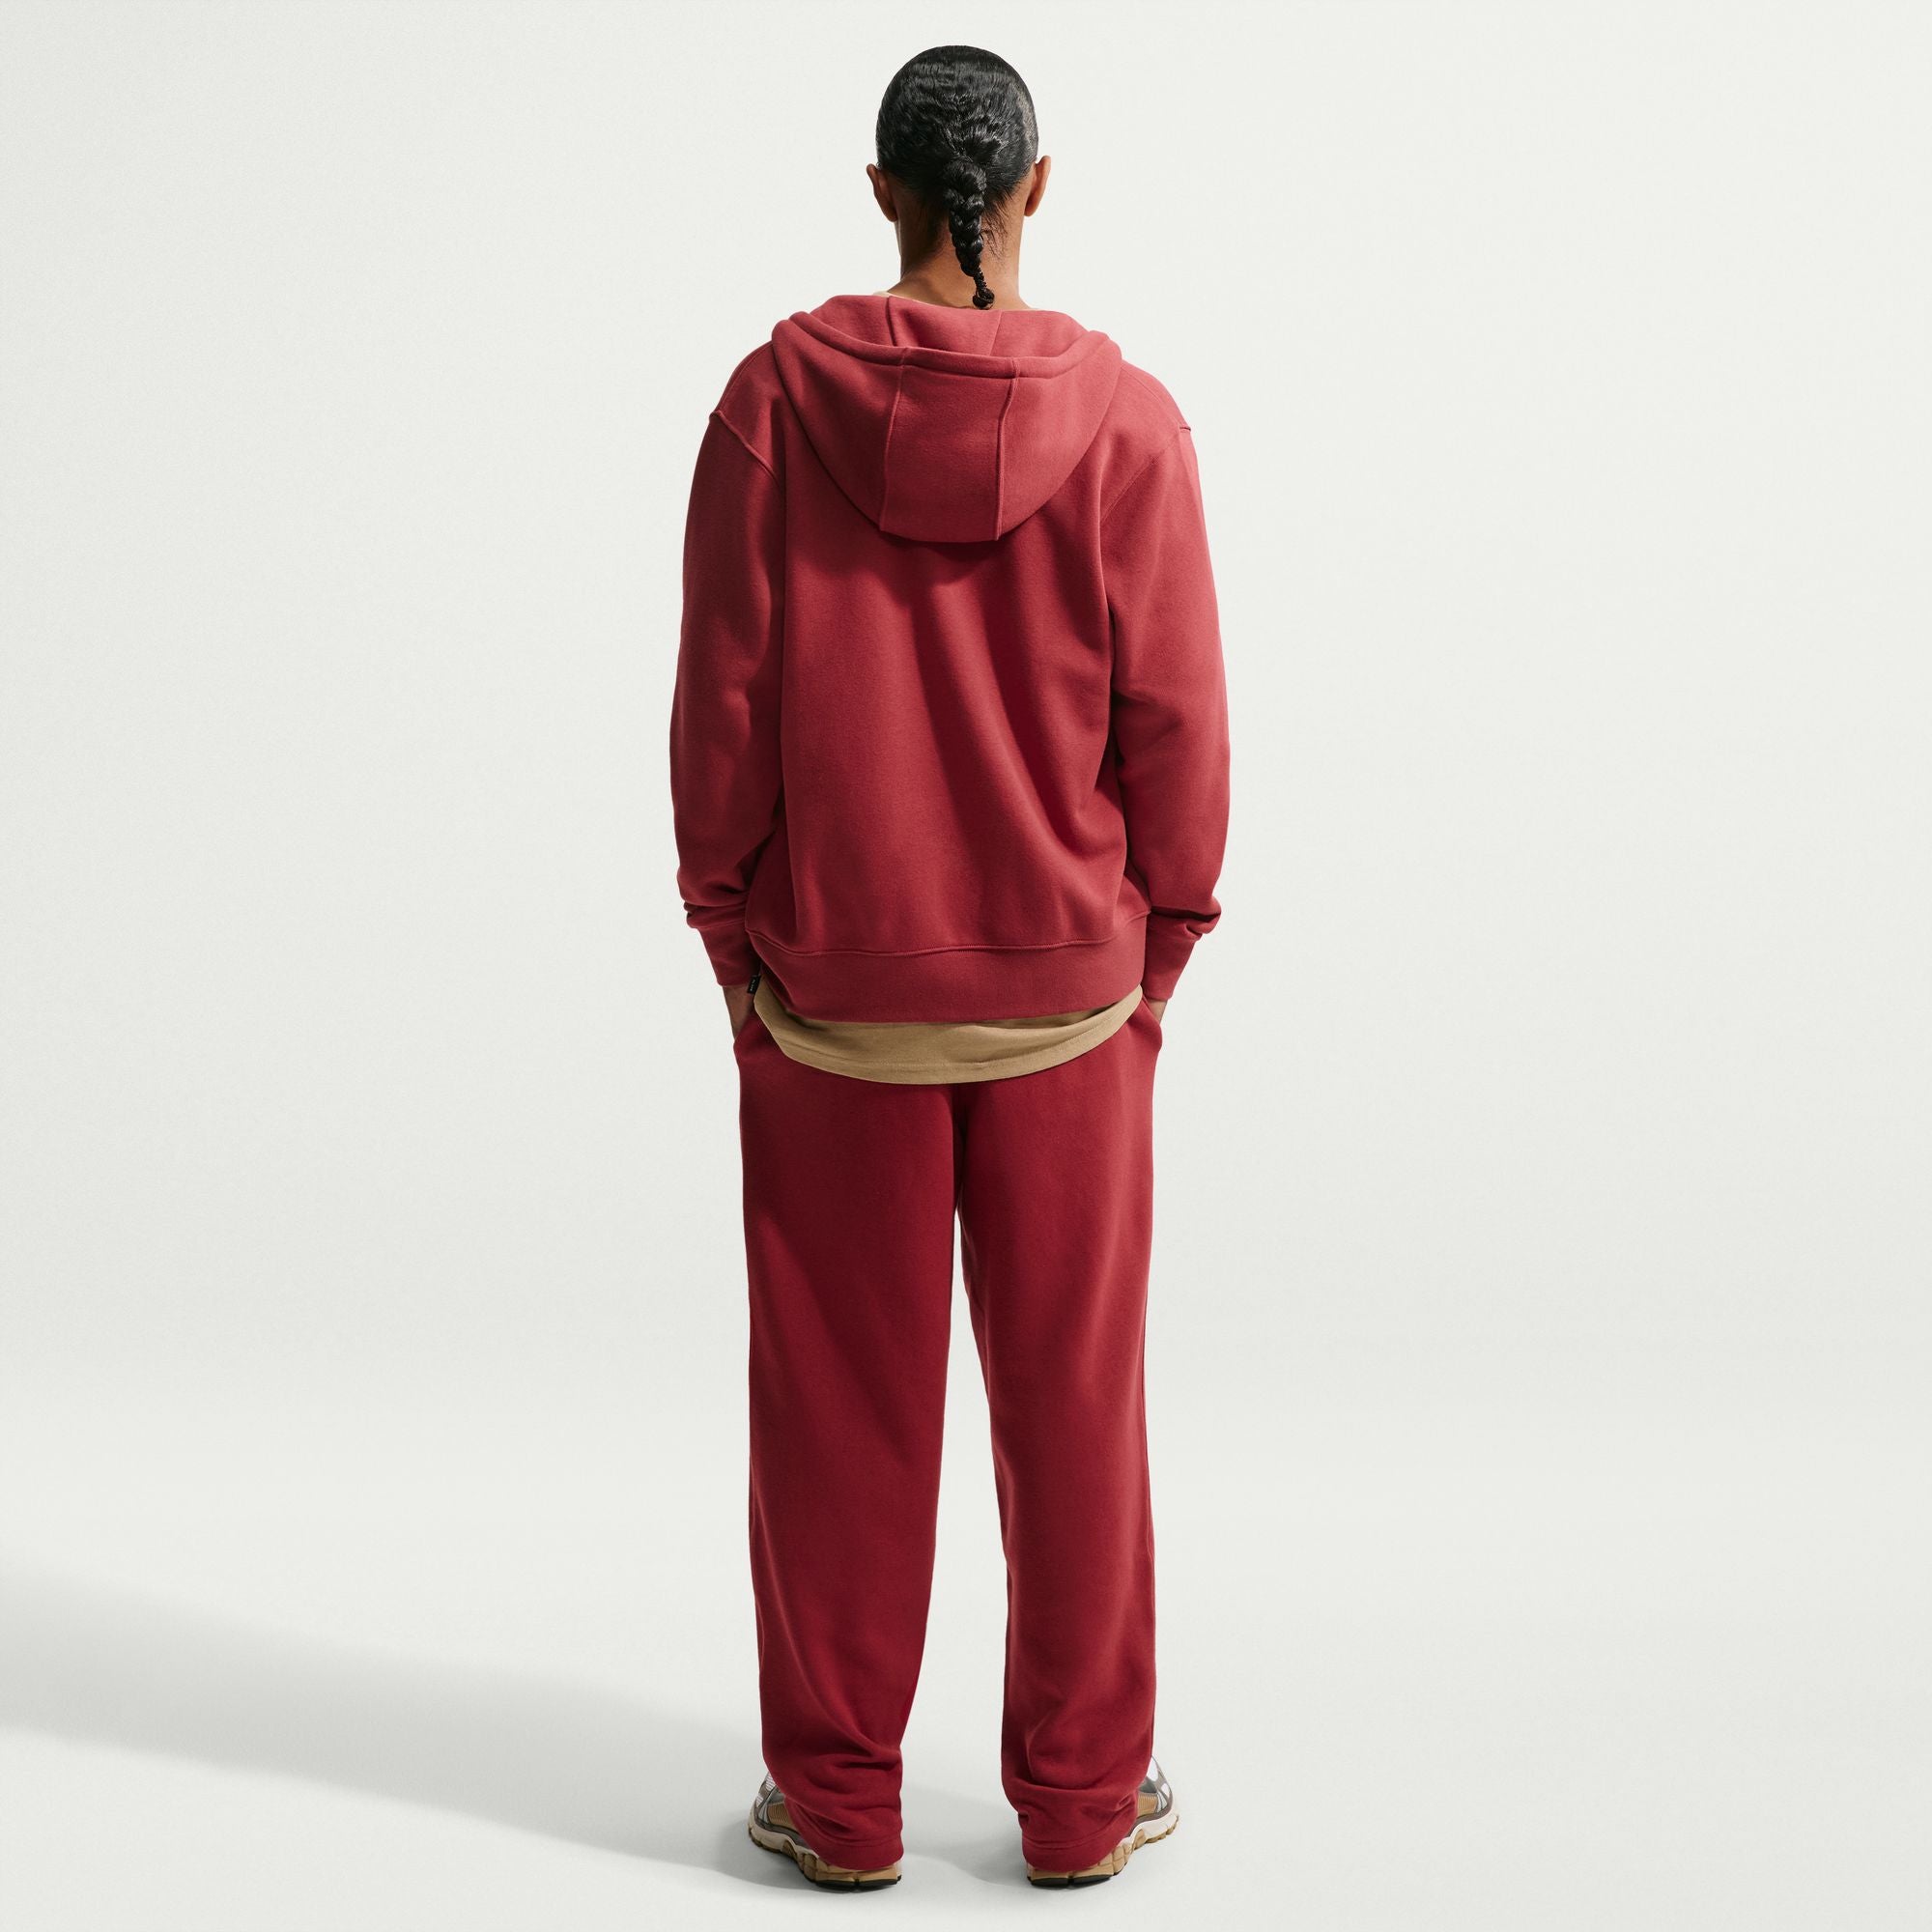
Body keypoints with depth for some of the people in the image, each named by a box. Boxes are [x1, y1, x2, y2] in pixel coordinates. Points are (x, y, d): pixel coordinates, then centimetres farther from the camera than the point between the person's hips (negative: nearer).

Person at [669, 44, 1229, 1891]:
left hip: (831, 978, 0)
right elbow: (1175, 716, -5)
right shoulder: (1125, 419, -7)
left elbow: (721, 695, -4)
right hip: (1065, 988, 0)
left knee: (841, 1394, 11)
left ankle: (836, 1798, 23)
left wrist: (730, 926, 6)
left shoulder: (778, 398, -7)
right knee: (1070, 1392, 12)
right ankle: (1079, 1797, 24)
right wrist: (1162, 939, 8)